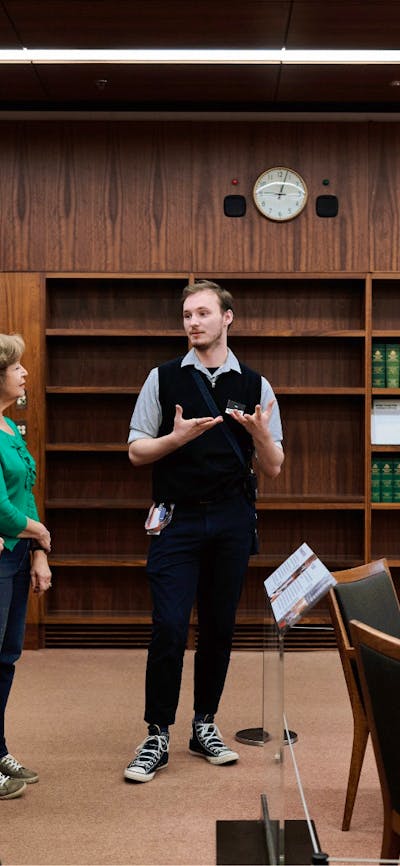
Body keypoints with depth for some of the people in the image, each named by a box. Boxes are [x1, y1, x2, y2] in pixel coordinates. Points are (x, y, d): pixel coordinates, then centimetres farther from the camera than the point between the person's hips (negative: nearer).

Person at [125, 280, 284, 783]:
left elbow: (273, 469, 6)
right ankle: (157, 738, 6)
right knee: (168, 629, -7)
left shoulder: (255, 386, 7)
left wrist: (260, 433, -15)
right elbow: (136, 452, 4)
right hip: (177, 519, -2)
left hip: (232, 520, 2)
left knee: (219, 627, 9)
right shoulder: (163, 378, 5)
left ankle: (204, 726, 24)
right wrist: (176, 438, -15)